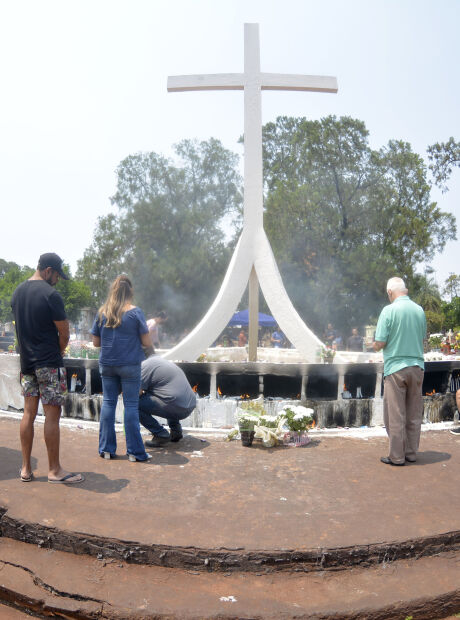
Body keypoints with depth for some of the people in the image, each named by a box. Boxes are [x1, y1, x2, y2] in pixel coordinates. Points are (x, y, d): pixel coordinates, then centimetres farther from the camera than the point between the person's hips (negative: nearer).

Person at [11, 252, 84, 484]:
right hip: (49, 363, -8)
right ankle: (54, 470, 8)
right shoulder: (51, 295, -15)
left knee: (28, 413, 11)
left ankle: (26, 469, 18)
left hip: (26, 361, 8)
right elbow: (64, 334, -12)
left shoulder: (17, 292, 10)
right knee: (52, 415, -1)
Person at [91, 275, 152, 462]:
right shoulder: (135, 312, -8)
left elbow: (96, 342, 7)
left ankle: (106, 449, 16)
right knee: (131, 405, 1)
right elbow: (146, 342, -7)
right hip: (129, 365, -3)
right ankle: (134, 451, 7)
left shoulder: (102, 312, 2)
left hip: (107, 365, 4)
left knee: (108, 402, 11)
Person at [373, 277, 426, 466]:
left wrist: (374, 345, 8)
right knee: (414, 415, 13)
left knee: (396, 416, 3)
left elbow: (379, 344, -13)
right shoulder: (420, 310, 5)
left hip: (396, 368, -5)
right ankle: (411, 453, 22)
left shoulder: (389, 310, -11)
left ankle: (397, 456, 10)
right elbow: (422, 339, 16)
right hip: (417, 367, 5)